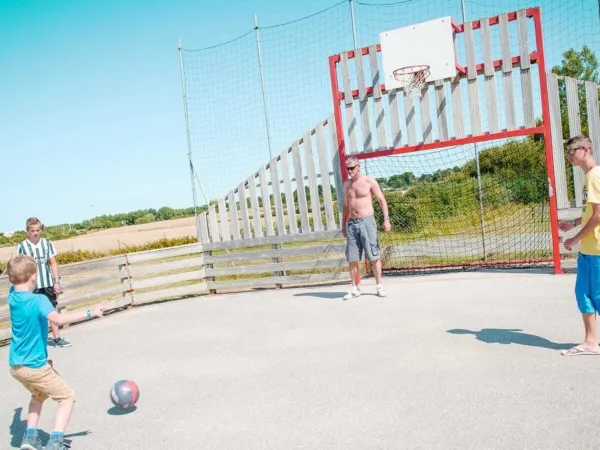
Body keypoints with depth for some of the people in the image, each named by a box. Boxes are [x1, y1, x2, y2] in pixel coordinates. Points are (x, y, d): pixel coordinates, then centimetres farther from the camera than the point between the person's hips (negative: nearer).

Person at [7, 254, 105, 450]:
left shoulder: (12, 296, -2)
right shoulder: (38, 300, -23)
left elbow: (15, 284, 24)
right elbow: (57, 318, -42)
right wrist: (90, 313, -41)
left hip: (15, 365, 8)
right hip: (35, 366, -8)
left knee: (39, 395, 31)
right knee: (67, 397, 6)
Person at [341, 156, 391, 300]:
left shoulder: (369, 181, -2)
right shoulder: (347, 185, 13)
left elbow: (382, 200, -3)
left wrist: (386, 219, -12)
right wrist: (343, 225, 18)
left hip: (367, 221, -4)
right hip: (352, 223, 4)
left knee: (374, 256, -3)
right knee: (352, 258, 3)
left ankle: (379, 286, 7)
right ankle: (355, 288, 11)